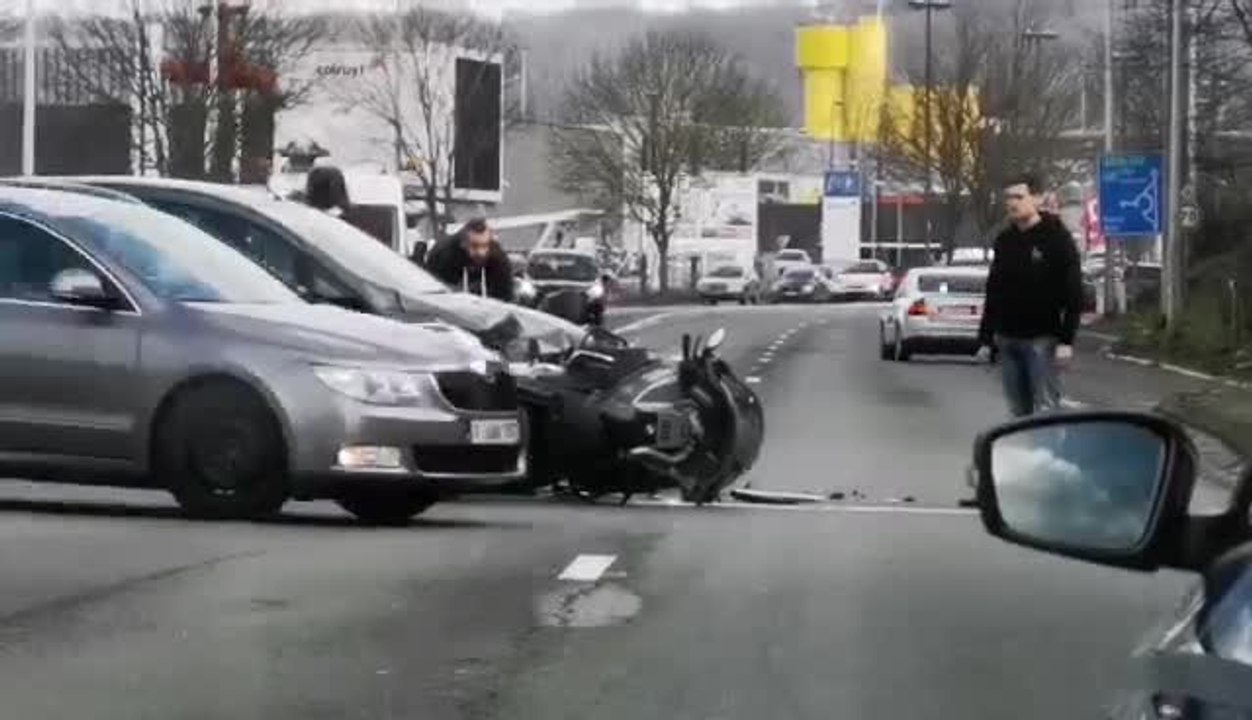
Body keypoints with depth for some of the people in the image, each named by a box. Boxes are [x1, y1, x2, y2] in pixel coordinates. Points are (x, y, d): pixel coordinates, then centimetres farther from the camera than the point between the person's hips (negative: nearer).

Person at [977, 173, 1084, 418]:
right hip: (1007, 339, 6)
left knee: (1045, 411, -8)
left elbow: (1073, 293, -9)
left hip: (1041, 340, -6)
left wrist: (1066, 340, -17)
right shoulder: (1004, 241, 12)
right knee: (1019, 412, 8)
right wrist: (985, 339, 12)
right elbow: (993, 292, 17)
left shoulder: (1056, 237, -4)